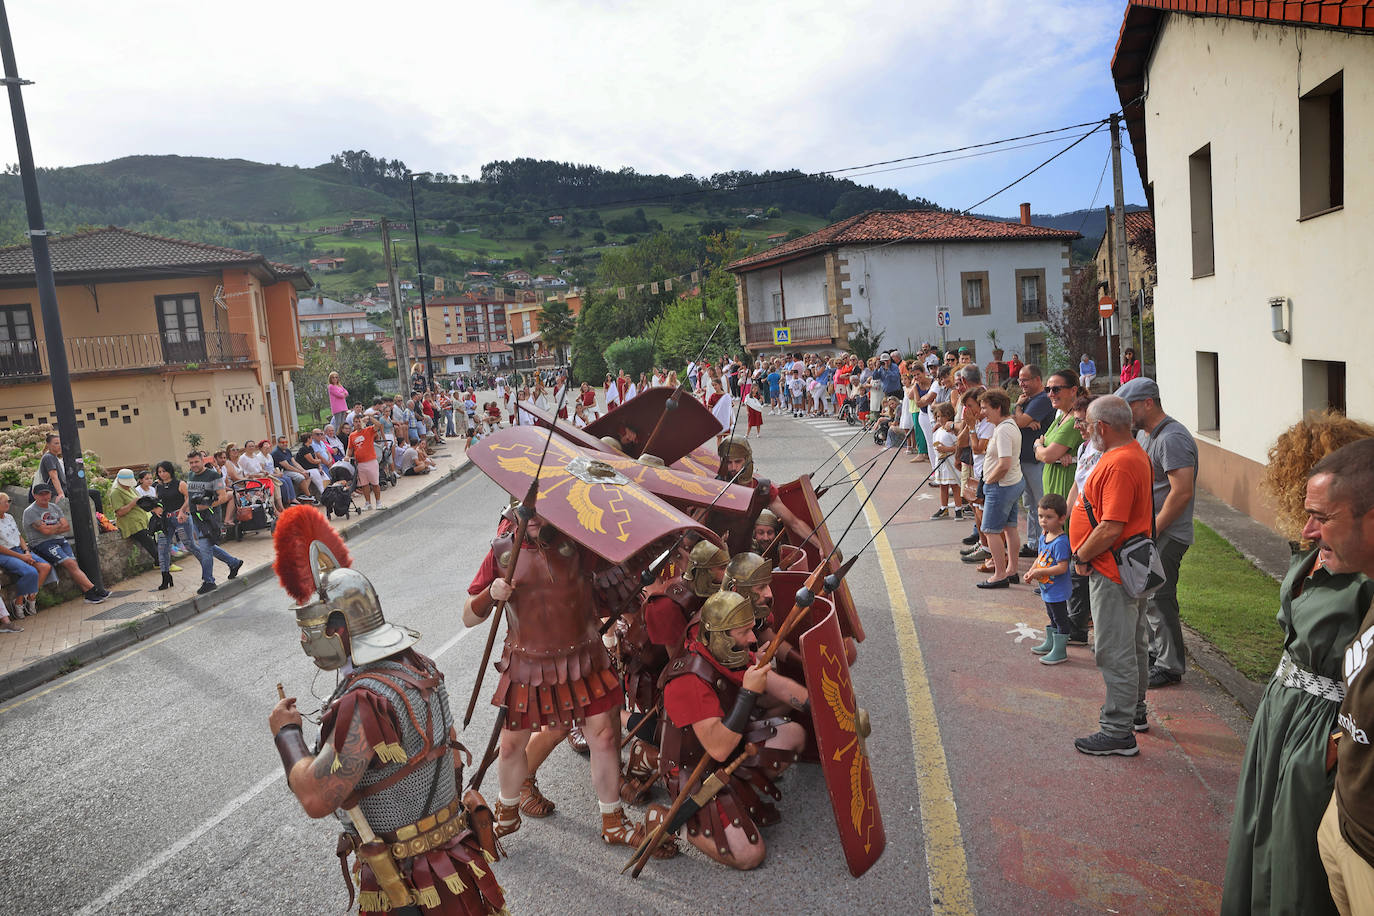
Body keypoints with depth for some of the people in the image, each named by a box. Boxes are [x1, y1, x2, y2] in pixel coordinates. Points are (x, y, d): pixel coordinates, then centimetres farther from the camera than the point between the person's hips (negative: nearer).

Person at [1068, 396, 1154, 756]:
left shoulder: (1119, 465, -25)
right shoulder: (1136, 454, 10)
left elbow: (1111, 528, -29)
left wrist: (1081, 557, -14)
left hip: (1113, 572, -11)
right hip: (1134, 565, 11)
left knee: (1115, 651, -3)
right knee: (1134, 643, 22)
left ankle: (1118, 732, 6)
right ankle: (1134, 711, 37)